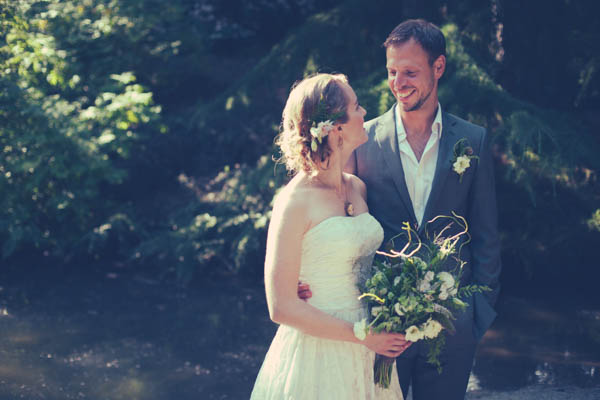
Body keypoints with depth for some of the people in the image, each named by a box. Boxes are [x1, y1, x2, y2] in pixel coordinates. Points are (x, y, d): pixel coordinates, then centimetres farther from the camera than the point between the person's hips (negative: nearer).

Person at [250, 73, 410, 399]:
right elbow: (281, 307, -17)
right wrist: (360, 334, -15)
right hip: (317, 359, -7)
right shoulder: (295, 202, -17)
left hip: (366, 357, 7)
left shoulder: (357, 188, 5)